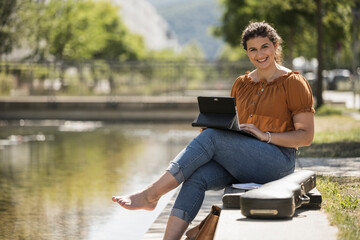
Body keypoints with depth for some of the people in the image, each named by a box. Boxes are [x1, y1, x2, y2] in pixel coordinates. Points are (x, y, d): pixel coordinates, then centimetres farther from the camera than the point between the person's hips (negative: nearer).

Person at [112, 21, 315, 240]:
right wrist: (222, 126, 0)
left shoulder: (293, 83, -1)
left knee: (211, 137, -27)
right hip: (240, 161, 6)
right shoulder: (241, 84, 17)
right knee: (196, 177, -26)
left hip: (278, 161, -6)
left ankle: (149, 196, -26)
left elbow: (306, 136, -4)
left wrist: (265, 136, -17)